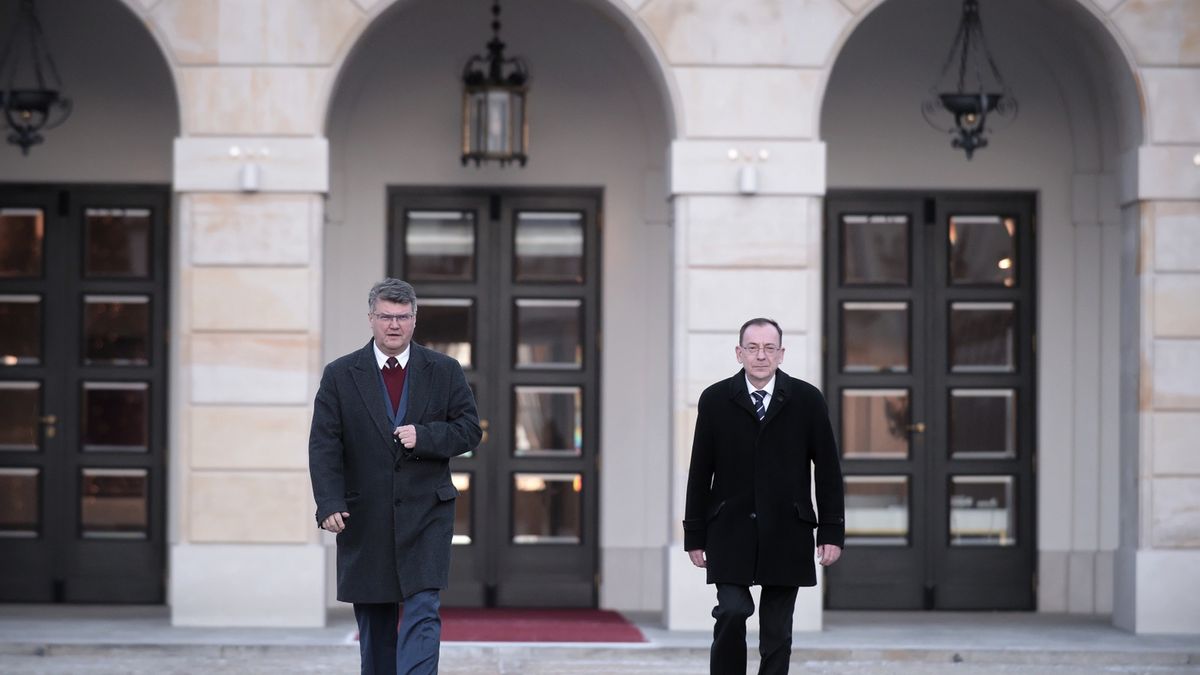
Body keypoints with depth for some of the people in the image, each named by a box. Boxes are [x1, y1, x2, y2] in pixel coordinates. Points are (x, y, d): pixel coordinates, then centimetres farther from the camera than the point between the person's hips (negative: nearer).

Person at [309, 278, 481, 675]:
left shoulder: (445, 371, 5)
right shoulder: (340, 375, 3)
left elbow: (469, 430, 4)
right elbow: (323, 445, -3)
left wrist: (424, 436, -15)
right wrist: (329, 504, -15)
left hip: (425, 513, -1)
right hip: (364, 519, 1)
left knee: (423, 614, -12)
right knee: (374, 623, 9)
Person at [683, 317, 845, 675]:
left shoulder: (807, 400, 2)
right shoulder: (715, 400, 2)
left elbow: (828, 470, 4)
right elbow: (700, 472, 5)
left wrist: (832, 531, -1)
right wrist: (695, 535, 3)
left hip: (786, 534, 1)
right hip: (731, 533, -1)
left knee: (777, 632, 4)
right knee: (732, 612, -15)